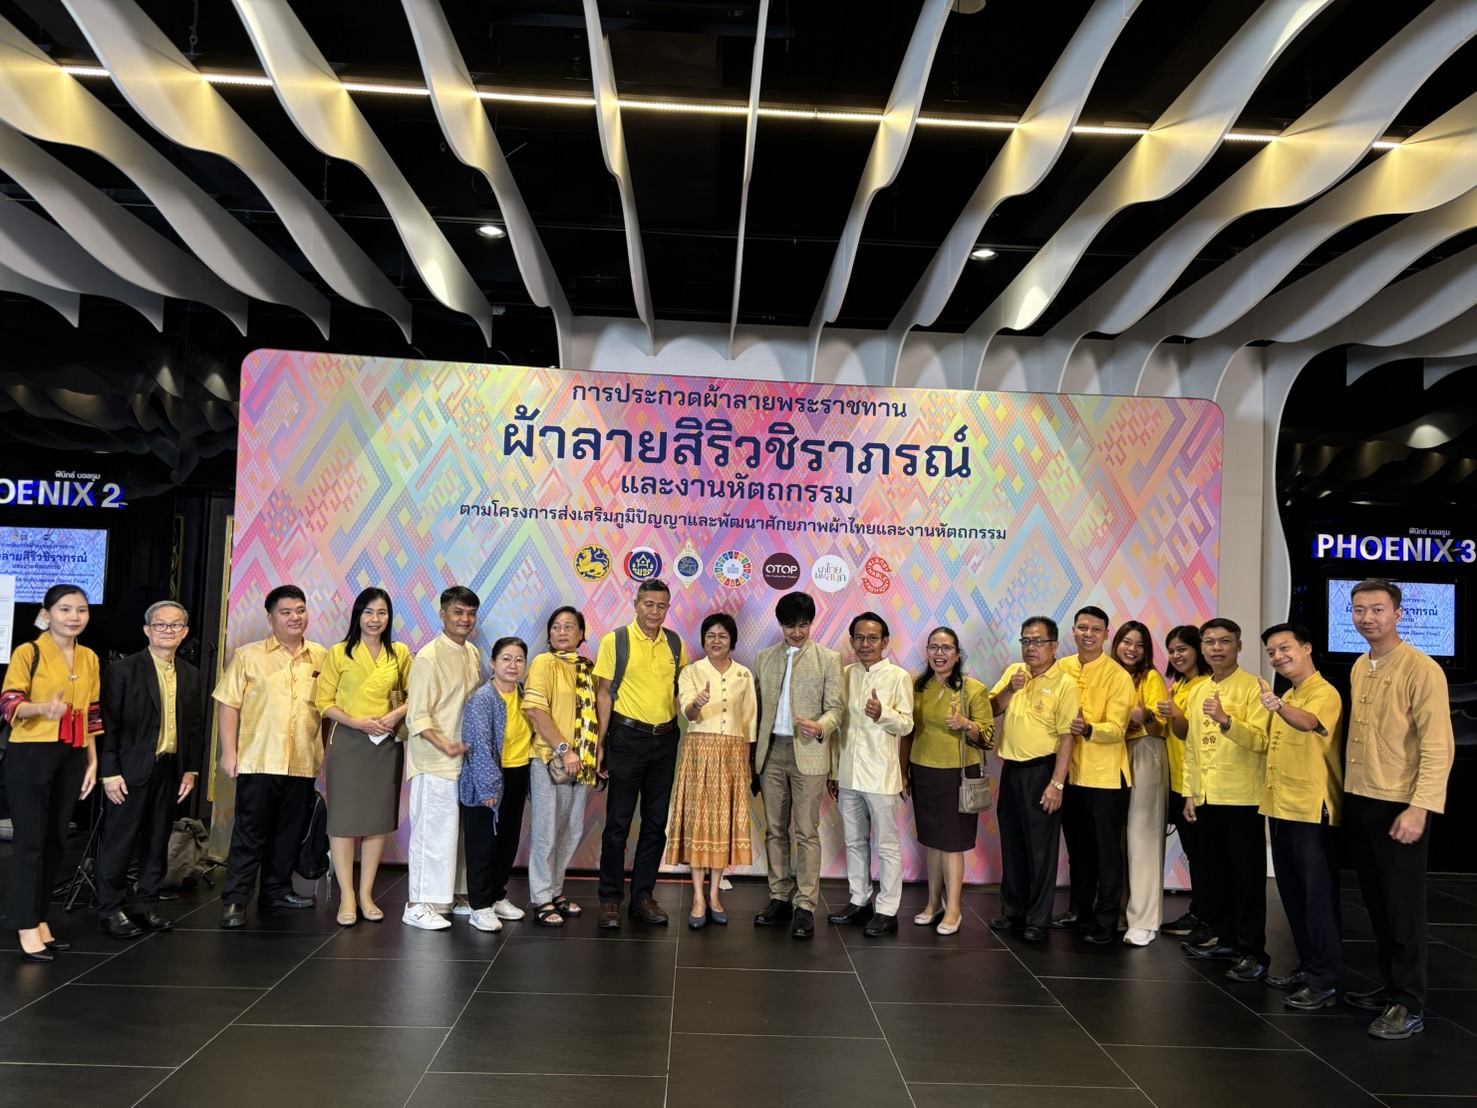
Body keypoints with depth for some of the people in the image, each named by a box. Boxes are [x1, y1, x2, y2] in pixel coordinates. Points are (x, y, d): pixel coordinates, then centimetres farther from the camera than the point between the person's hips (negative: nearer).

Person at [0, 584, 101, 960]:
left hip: (71, 758, 5)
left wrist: (92, 762, 11)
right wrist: (44, 708, -32)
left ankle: (40, 920, 18)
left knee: (55, 840, 9)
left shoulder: (89, 659, 11)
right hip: (31, 755, -5)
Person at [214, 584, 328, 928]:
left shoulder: (321, 657, 8)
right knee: (250, 832, 0)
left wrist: (329, 751, 10)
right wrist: (228, 752, -9)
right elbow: (228, 704, -3)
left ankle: (278, 890, 27)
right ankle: (235, 900, 8)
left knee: (290, 831, 12)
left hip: (303, 763, 4)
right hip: (259, 760, -3)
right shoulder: (248, 656, -1)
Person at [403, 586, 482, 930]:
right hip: (435, 761, -7)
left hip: (466, 758, 7)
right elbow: (418, 716, -16)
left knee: (458, 829, 14)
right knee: (434, 831, -3)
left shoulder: (472, 654, 8)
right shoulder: (429, 657, -14)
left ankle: (456, 894, 26)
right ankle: (419, 905, 8)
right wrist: (444, 745, -29)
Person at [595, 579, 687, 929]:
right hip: (628, 738, -4)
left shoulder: (675, 644, 6)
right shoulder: (615, 641, -6)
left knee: (656, 823, 10)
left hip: (666, 739, 4)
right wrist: (601, 742, -8)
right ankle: (610, 899, 14)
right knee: (618, 822, 2)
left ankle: (643, 896, 22)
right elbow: (604, 693, -5)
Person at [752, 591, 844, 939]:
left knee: (807, 831, -3)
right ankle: (780, 898, 18)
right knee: (774, 829, 9)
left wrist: (820, 727, -23)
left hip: (807, 753, -4)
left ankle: (805, 906, 2)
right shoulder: (764, 658, 12)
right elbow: (758, 707, 13)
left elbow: (835, 707, -2)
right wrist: (753, 752, 8)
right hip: (771, 752, 4)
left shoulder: (828, 659, 2)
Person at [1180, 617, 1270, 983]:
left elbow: (1261, 740, -17)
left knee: (1247, 875, -1)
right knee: (1214, 871, 14)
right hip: (1206, 797, 7)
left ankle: (1252, 951, 6)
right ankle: (1225, 937, 27)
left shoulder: (1252, 687, -7)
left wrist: (1226, 721, -31)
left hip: (1241, 797, -7)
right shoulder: (1197, 693, 13)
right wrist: (1189, 792, 13)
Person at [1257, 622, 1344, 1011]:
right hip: (1282, 809, 9)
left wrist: (1278, 706, -55)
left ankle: (1324, 980, 3)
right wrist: (1268, 797, 16)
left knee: (1318, 895, -3)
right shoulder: (1288, 698, 16)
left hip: (1312, 811, -9)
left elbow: (1308, 723, -35)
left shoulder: (1324, 693, -12)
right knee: (1292, 894, 14)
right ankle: (1307, 965, 25)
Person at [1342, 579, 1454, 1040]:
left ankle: (1410, 1006, 12)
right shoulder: (1358, 668, 10)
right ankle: (1390, 987, 27)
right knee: (1377, 903, 15)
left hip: (1398, 806, -7)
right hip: (1358, 803, 7)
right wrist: (1346, 793, 11)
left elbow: (1438, 746, -16)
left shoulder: (1421, 669, -12)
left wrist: (1419, 808, -21)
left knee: (1402, 908, 2)